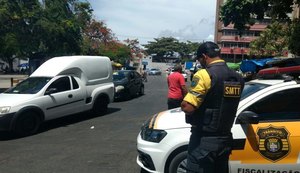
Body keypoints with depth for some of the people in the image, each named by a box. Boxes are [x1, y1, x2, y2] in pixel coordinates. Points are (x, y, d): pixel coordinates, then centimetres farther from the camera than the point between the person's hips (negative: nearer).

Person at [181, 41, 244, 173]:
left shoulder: (204, 75, -16)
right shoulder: (237, 78, 7)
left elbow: (187, 107, -22)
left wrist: (183, 103, -1)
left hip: (204, 140, -7)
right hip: (225, 139, 8)